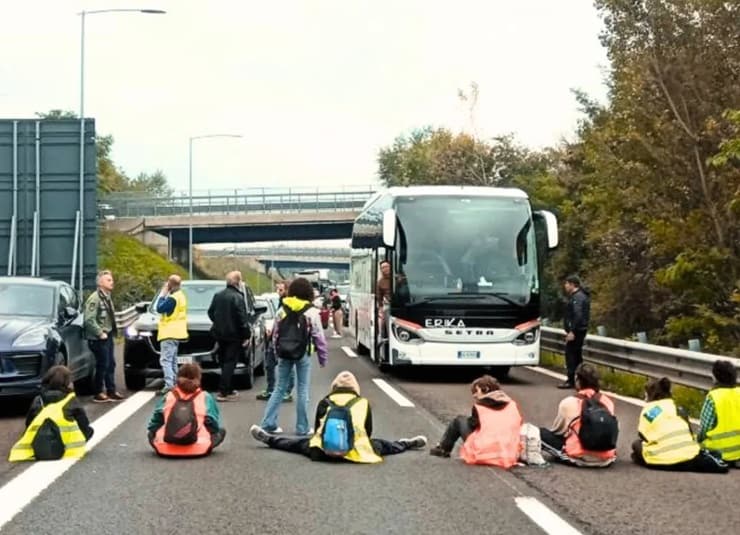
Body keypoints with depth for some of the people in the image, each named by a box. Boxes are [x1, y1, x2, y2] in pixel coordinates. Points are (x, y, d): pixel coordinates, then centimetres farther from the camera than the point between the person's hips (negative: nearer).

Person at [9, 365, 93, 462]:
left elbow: (28, 426, 18)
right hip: (65, 450, -5)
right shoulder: (72, 402, 4)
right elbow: (85, 428, 7)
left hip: (38, 451, 5)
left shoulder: (37, 401, 13)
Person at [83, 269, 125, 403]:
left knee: (110, 364, 13)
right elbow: (89, 319, -24)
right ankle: (98, 394, 7)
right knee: (102, 365, -4)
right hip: (99, 338, -9)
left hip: (108, 336, 9)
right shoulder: (94, 298, -18)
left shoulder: (107, 297, 12)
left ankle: (111, 391, 21)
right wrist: (100, 333, -20)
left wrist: (111, 332, 10)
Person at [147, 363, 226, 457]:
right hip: (199, 449, 0)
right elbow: (215, 426, 7)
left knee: (151, 432, 31)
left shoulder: (167, 397, 10)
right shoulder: (206, 398, 4)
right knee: (221, 431, 21)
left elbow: (152, 426, 12)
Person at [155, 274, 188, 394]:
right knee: (172, 360, 18)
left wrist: (162, 294, -8)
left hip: (169, 333, -11)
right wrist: (164, 295, 6)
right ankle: (174, 384, 22)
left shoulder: (173, 298, -20)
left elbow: (159, 308, -17)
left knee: (165, 360, -13)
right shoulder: (181, 295, 13)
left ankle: (169, 385, -21)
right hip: (176, 333, 11)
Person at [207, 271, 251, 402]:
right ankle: (224, 392, -7)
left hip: (220, 333, 7)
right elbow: (242, 318, -19)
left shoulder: (218, 296, 7)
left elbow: (211, 312, 15)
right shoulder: (237, 297, -16)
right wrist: (247, 335, -13)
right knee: (229, 363, -4)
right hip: (234, 335, -7)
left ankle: (227, 390, 24)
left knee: (224, 362, 17)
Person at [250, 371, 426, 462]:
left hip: (323, 450, 1)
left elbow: (317, 429, 19)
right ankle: (408, 444, 34)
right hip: (355, 451, -1)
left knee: (301, 443, 23)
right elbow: (368, 432, 17)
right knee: (381, 444, 23)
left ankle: (268, 438, 33)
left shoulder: (325, 402, 13)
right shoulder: (363, 403, 12)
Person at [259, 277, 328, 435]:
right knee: (302, 390, 4)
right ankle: (302, 428, 7)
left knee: (279, 388, 11)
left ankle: (268, 423, 6)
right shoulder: (311, 312, -7)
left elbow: (275, 334, 11)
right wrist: (323, 357, 1)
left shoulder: (282, 310, 6)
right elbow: (318, 336, -7)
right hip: (302, 354, -4)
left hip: (284, 353, 4)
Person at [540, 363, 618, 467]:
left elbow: (557, 431, 6)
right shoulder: (607, 401, 2)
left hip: (580, 458, -2)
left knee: (542, 433, 9)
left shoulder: (569, 403, -8)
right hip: (607, 458, 2)